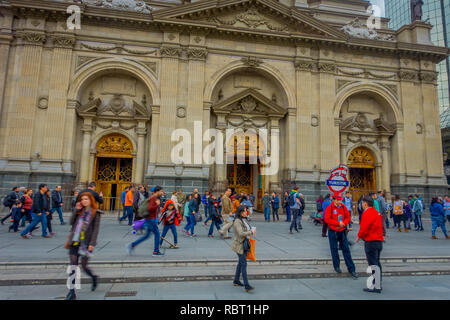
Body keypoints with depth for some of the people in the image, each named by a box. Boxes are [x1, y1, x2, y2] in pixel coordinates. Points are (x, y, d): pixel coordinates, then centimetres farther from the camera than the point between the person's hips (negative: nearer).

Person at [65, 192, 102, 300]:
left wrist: (92, 243, -15)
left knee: (84, 266, 4)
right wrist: (76, 210, -4)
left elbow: (96, 229, -8)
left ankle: (94, 278, 34)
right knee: (73, 266, 3)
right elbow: (71, 222, 1)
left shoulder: (95, 213, -3)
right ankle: (72, 291, 11)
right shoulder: (79, 211, 11)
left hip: (86, 244, -4)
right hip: (74, 242, 4)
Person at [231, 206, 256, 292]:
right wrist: (251, 232, -17)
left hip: (245, 244, 9)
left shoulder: (244, 220, 10)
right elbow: (241, 233, -25)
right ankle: (246, 286, -10)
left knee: (241, 263, 15)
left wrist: (252, 231, 2)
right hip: (239, 245, -9)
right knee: (244, 264, -11)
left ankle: (236, 281, 28)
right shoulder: (237, 221, -18)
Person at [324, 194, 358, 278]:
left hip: (342, 231, 3)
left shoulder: (343, 207, 3)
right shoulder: (329, 208, -10)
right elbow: (327, 219, -16)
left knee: (346, 250, 4)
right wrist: (338, 223, -19)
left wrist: (344, 223, -13)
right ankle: (336, 266, 23)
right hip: (333, 232, -3)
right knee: (334, 249, 6)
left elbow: (348, 217, 7)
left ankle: (351, 269, 10)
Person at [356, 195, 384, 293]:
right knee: (377, 263, 18)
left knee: (373, 264, -3)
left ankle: (376, 286, 2)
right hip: (379, 241, 10)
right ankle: (378, 284, 27)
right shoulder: (377, 212, 12)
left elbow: (364, 229, -21)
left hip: (371, 242, -10)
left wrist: (359, 236, -2)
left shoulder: (367, 213, -18)